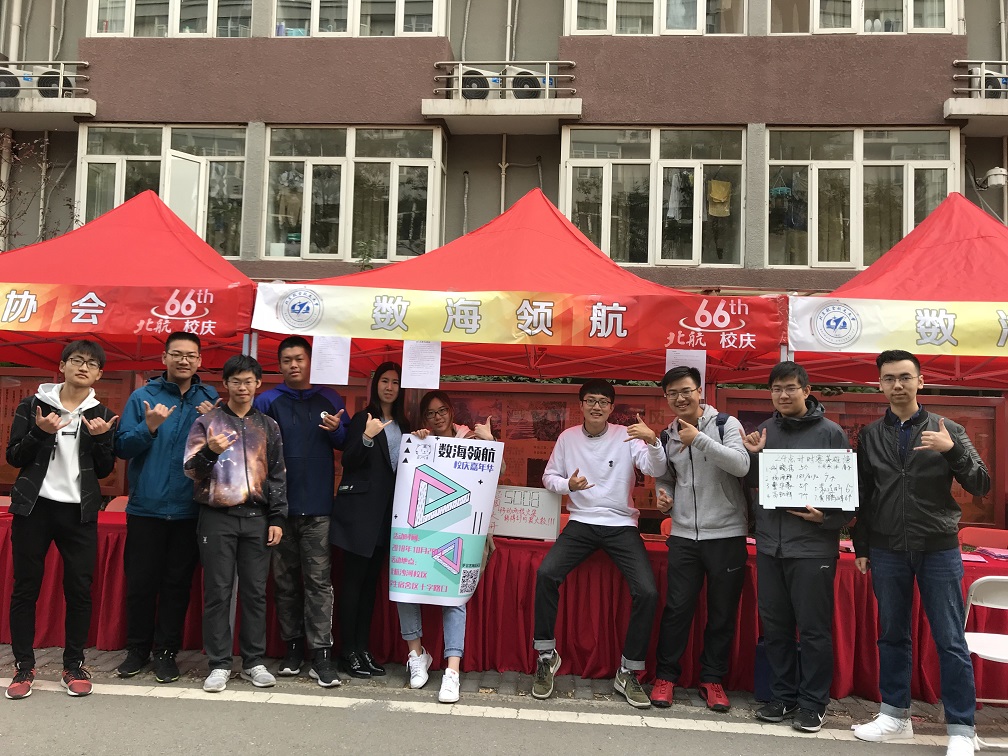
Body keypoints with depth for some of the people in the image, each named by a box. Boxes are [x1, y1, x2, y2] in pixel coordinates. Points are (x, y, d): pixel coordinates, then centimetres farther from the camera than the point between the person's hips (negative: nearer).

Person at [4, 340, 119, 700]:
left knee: (80, 589, 1)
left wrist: (100, 439, -11)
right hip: (34, 507, -1)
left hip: (80, 512, 1)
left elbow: (104, 471, 6)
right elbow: (13, 457, 2)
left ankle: (74, 665, 14)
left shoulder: (102, 415, 7)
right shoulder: (32, 405, 3)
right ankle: (24, 666, 16)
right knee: (25, 587, 4)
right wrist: (41, 433, -15)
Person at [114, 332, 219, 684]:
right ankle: (137, 648, 24)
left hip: (189, 510, 1)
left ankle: (166, 651, 20)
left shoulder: (210, 400, 3)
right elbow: (122, 447, -5)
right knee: (140, 581, 7)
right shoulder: (142, 397, 0)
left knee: (178, 583, 8)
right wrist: (149, 427, -21)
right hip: (146, 507, 0)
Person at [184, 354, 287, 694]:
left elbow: (278, 475, 11)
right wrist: (210, 452, -20)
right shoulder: (207, 422, 4)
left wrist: (277, 518, 4)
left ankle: (254, 662, 15)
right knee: (218, 592, 1)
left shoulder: (268, 426, 11)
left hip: (256, 518, 2)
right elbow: (191, 471, 1)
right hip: (217, 516, -2)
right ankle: (219, 664, 10)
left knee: (255, 592, 5)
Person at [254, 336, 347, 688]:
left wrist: (337, 430, -8)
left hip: (317, 506, 0)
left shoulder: (329, 399, 9)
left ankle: (321, 653, 1)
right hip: (278, 504, 1)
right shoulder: (266, 401, 6)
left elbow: (348, 444, 13)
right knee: (285, 580, 8)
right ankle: (292, 647, 20)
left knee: (318, 580, -3)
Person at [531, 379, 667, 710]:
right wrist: (568, 484, -11)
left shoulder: (626, 436, -3)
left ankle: (629, 672, 1)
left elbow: (656, 471, -13)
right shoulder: (568, 437, 3)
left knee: (647, 592, -18)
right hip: (581, 523, 1)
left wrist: (653, 441, -32)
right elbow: (549, 476, 11)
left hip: (622, 525, -1)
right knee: (545, 574, -23)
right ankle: (547, 656, -4)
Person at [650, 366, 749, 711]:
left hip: (726, 534, -3)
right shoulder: (667, 436, 8)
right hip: (684, 536, 3)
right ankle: (665, 676, 18)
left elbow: (741, 465, -21)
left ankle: (712, 679, 22)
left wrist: (699, 439, -25)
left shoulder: (726, 424, -5)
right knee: (677, 608, 4)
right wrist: (662, 495, 1)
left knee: (722, 612, 7)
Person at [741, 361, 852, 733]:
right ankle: (783, 696, 25)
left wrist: (826, 518, -19)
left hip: (813, 547, -4)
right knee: (775, 626, 12)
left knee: (813, 629, 3)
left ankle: (813, 703, 17)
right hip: (769, 545, 4)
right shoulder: (763, 431, 8)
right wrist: (754, 455, -6)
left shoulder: (830, 433, -4)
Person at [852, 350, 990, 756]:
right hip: (887, 551, 2)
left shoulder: (948, 430, 1)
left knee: (950, 641, 1)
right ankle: (896, 715, 23)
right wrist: (861, 547, 8)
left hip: (939, 549, -2)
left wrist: (953, 450, -21)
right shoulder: (870, 435, 6)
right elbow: (862, 495, 9)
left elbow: (981, 486, -5)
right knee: (892, 635, 11)